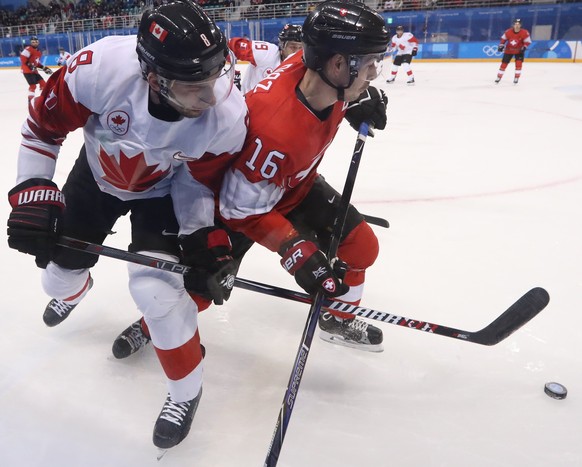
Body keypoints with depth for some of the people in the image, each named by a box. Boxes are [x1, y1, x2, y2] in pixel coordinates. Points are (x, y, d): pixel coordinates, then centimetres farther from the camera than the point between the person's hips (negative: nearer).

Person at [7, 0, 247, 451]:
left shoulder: (227, 117, -34)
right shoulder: (101, 67, -36)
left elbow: (200, 181, -16)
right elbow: (43, 126, -18)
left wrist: (206, 238, -27)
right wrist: (33, 194, -23)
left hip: (163, 188, -2)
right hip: (98, 172, 3)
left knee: (155, 286, -22)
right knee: (58, 271, 17)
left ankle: (187, 390, 6)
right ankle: (73, 290, 61)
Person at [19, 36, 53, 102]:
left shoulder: (39, 52, 17)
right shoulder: (29, 49, -11)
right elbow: (22, 57, -21)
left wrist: (44, 68, 15)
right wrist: (29, 65, -25)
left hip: (34, 70, 9)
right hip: (27, 70, -9)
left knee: (43, 83, 9)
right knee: (33, 85, -17)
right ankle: (31, 99, -16)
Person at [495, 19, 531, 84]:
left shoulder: (524, 33, -19)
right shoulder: (508, 32, -16)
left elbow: (527, 41, -12)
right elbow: (503, 38, 1)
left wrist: (524, 48, -26)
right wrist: (501, 45, -9)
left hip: (519, 50, -1)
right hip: (509, 50, 1)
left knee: (519, 63, -15)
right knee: (504, 63, 2)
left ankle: (516, 78, -5)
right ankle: (499, 77, 14)